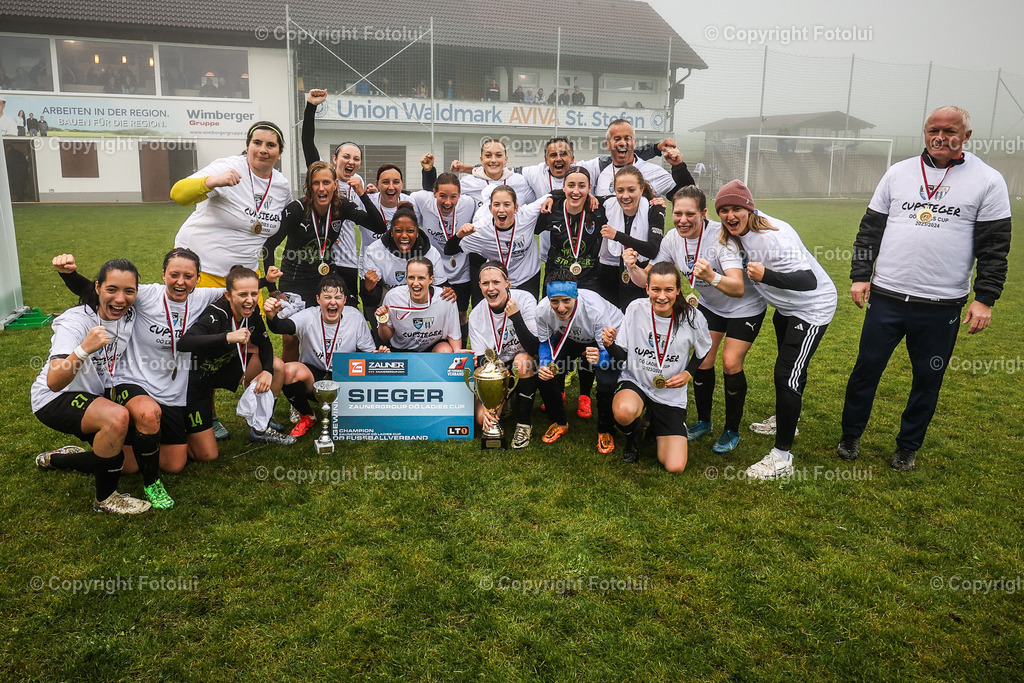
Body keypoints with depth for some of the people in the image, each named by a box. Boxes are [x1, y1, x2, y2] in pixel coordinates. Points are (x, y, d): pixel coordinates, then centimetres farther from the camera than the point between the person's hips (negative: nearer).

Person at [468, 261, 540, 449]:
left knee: (523, 360, -37)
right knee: (483, 417, -19)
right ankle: (505, 401, 18)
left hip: (527, 367, -2)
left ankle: (524, 423, -17)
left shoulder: (524, 299, -19)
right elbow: (481, 362, -11)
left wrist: (515, 316, -38)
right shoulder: (476, 315, -10)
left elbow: (534, 348, -26)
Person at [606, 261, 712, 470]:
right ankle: (633, 436, 2)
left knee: (675, 466, -9)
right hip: (636, 382, 0)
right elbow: (622, 355, -5)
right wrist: (610, 345, -26)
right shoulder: (636, 308, -12)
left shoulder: (692, 318, -12)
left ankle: (656, 424, 25)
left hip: (671, 395, 1)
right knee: (624, 411, -39)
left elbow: (703, 351, 9)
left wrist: (689, 373, -7)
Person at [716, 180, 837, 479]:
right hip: (787, 306, 9)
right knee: (789, 364, 25)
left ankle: (782, 457, -5)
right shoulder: (739, 232, -6)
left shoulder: (774, 236, -31)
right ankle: (786, 421, 47)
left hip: (812, 306, -9)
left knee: (787, 374, -12)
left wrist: (765, 276, -51)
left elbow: (808, 281, -38)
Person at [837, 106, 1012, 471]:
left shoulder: (987, 180, -1)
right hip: (886, 296, 1)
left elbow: (994, 246, -1)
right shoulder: (899, 173, 6)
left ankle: (908, 447, 27)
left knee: (928, 379, 10)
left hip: (942, 305, -1)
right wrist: (860, 275, 2)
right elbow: (870, 228, 9)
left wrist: (985, 298, -7)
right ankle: (851, 435, 26)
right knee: (867, 368, 8)